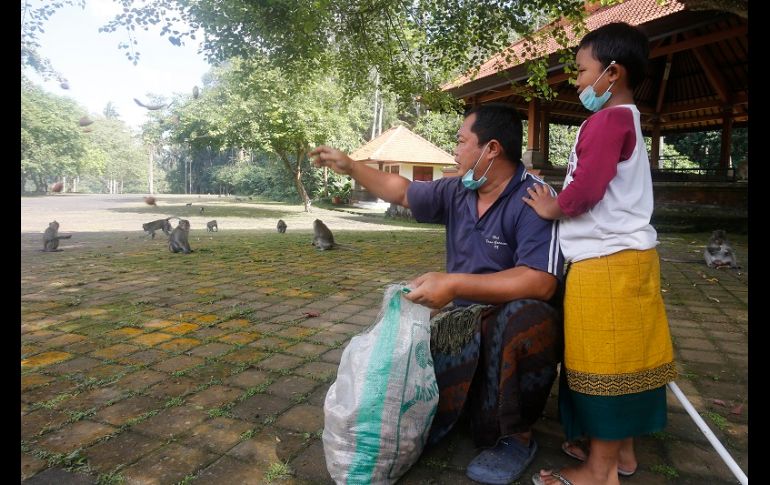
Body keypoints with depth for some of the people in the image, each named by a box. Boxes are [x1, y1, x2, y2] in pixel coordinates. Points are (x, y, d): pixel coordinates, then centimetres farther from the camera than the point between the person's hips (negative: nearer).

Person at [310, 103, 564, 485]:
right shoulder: (456, 193, 2)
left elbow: (540, 282, -31)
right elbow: (401, 191, 18)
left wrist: (453, 284, -35)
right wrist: (350, 167, 18)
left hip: (519, 318, -5)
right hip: (466, 318, 5)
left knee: (525, 321, -38)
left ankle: (515, 437, -14)